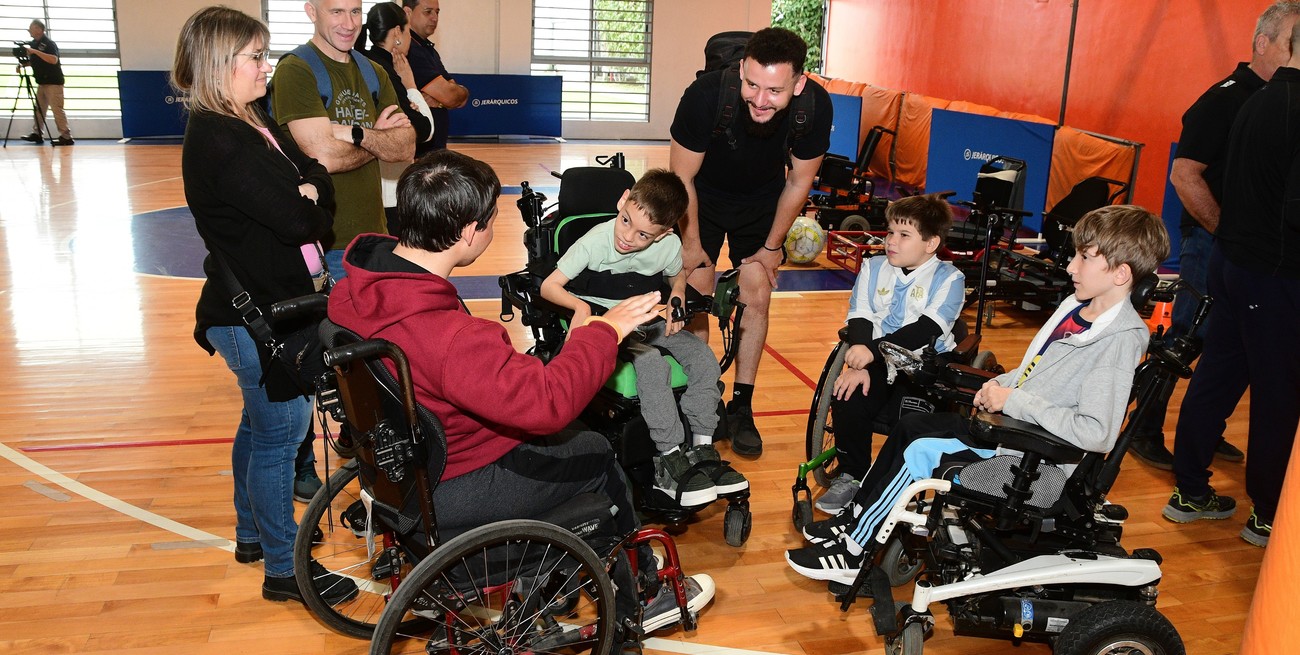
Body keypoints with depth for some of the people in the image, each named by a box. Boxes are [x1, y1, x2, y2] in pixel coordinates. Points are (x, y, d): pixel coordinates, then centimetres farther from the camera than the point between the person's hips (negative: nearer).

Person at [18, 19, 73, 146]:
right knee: (39, 108, 8)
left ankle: (66, 137, -12)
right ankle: (37, 134, 12)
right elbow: (32, 61, 23)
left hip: (53, 82, -9)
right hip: (41, 82, 9)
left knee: (57, 108, -12)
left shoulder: (49, 43, -12)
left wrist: (35, 51, -29)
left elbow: (54, 60, -28)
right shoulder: (33, 44, 12)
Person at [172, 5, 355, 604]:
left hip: (270, 303, 10)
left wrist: (304, 196, -16)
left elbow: (318, 180, 4)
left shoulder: (254, 124, 11)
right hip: (252, 314, -10)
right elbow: (298, 221, -25)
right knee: (280, 431, 0)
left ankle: (252, 533, 41)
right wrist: (308, 203, -5)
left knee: (261, 423, 22)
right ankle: (283, 569, 14)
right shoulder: (217, 140, -21)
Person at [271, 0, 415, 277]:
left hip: (373, 234, 6)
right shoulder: (295, 70, -10)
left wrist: (357, 134, -18)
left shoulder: (373, 72, 11)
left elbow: (406, 147, -1)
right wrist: (380, 137, -4)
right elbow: (325, 157, -20)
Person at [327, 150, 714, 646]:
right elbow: (548, 401, -37)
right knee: (599, 458, 10)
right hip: (448, 492, -8)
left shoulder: (352, 289, -9)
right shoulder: (449, 337, -38)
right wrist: (604, 332, -24)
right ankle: (635, 600, 31)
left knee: (567, 436, 23)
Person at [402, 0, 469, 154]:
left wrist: (434, 101, -12)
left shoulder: (428, 49, 17)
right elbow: (449, 96, -19)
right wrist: (463, 92, 3)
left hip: (434, 148, 9)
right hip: (417, 151, -9)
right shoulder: (409, 50, -14)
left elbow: (460, 99, 8)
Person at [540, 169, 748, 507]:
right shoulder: (596, 241, -18)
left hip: (649, 319, 5)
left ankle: (700, 450, -12)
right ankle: (671, 461, -28)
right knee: (652, 362, -32)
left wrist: (676, 298, -5)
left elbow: (678, 276, 17)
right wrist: (580, 305, -35)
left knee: (704, 358, -17)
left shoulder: (669, 244, -8)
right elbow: (549, 286, -16)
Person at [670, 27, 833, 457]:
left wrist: (772, 246, -2)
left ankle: (741, 407, 12)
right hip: (703, 198, -1)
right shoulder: (706, 95, -38)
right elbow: (682, 177, -20)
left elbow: (799, 181, -11)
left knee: (757, 299, -1)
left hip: (762, 201, 2)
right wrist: (691, 244, -9)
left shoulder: (816, 107, -30)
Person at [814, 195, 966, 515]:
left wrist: (873, 350, -29)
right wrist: (858, 365, -19)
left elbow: (925, 330, -17)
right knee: (847, 398, -24)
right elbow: (860, 320, -1)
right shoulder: (874, 268, 10)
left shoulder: (948, 278, -3)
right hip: (878, 360, 3)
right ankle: (851, 475, 0)